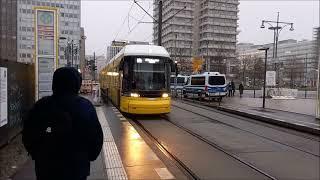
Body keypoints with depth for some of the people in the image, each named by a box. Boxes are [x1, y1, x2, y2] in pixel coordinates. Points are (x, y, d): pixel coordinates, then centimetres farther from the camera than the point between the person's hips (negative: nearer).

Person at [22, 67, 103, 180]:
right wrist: (89, 157, 8)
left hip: (45, 168, 2)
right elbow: (96, 136, -9)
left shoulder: (41, 106, -8)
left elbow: (27, 135, 1)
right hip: (77, 168, -1)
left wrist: (37, 156, 16)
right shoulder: (86, 106, -15)